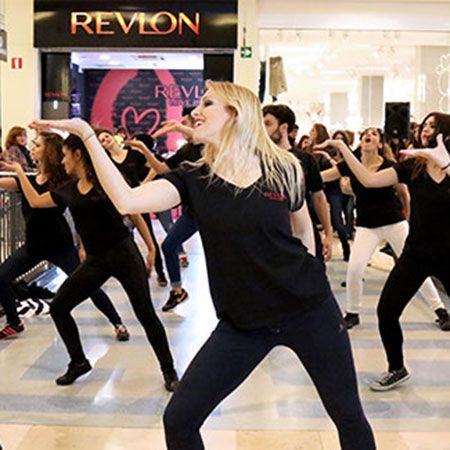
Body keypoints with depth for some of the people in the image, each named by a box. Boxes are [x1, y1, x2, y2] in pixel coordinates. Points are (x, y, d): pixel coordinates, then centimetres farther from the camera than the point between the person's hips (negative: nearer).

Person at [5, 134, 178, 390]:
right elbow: (35, 201, 22)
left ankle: (169, 370, 9)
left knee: (146, 314, -7)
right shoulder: (68, 190, 9)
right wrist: (19, 171, 25)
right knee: (58, 307, 4)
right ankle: (79, 362, 21)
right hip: (95, 261, 6)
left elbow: (135, 214, -2)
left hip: (124, 253, -6)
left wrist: (151, 249, -2)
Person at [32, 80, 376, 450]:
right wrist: (87, 135, -21)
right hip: (243, 322, 1)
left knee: (348, 415, 10)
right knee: (179, 418, -2)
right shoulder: (193, 180, -3)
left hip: (309, 309, -1)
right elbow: (127, 201, -20)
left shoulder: (282, 170, -5)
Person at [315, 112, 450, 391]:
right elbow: (369, 180, -7)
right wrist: (342, 148, -11)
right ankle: (397, 369, 21)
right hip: (416, 253, 3)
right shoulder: (412, 166, 0)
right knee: (387, 312, 0)